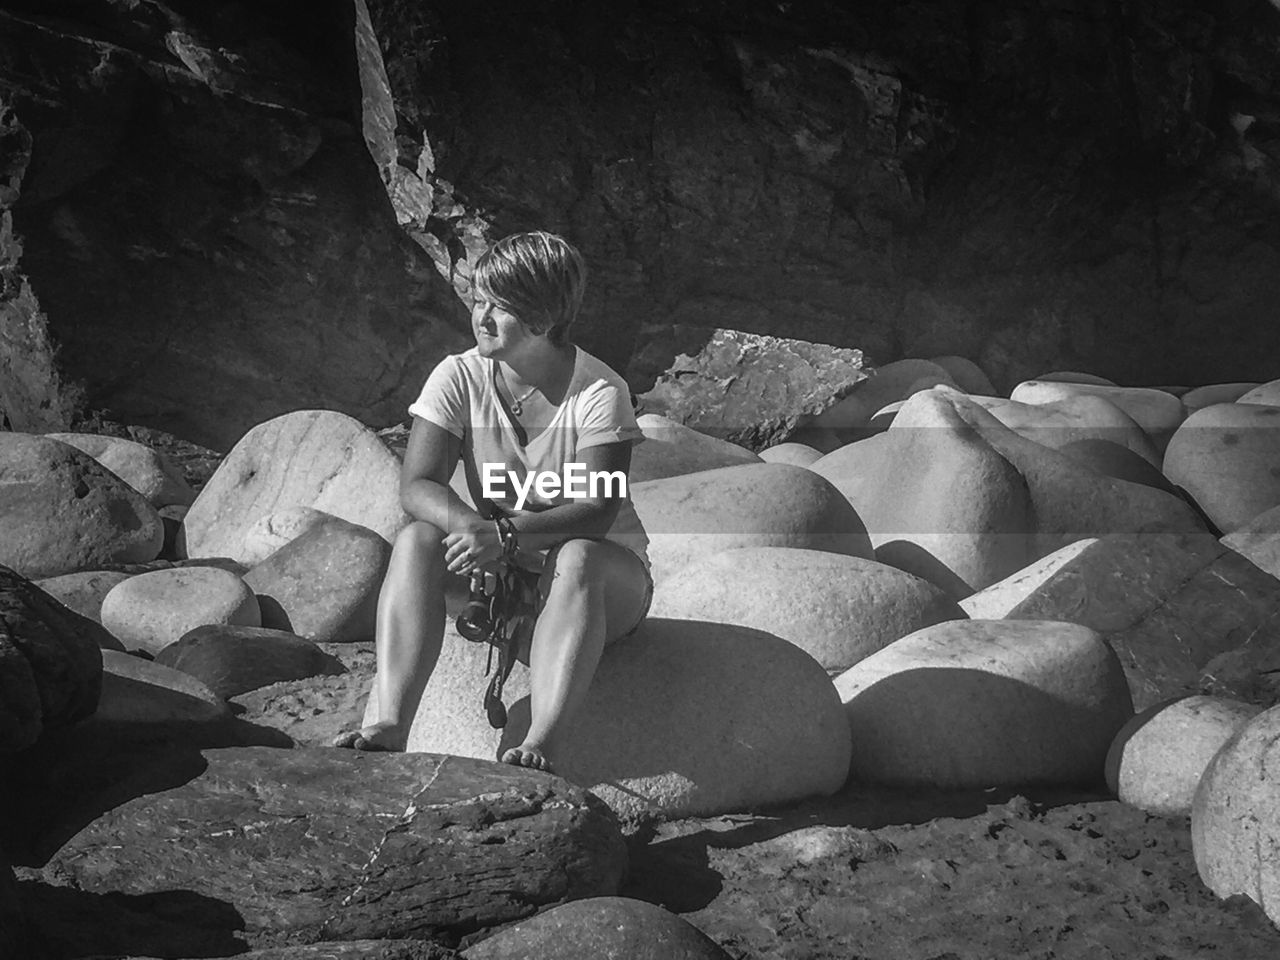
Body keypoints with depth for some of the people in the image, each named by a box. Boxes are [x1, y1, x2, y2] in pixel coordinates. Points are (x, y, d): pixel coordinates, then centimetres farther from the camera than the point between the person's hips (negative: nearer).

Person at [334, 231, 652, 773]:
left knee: (576, 558, -37)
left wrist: (507, 532, -41)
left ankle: (541, 744, -50)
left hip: (607, 573, -3)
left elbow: (598, 513, -26)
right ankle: (390, 726, -36)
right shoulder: (460, 378, -5)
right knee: (417, 541, -24)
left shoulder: (600, 391, -16)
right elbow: (416, 487, -14)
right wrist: (470, 525, -36)